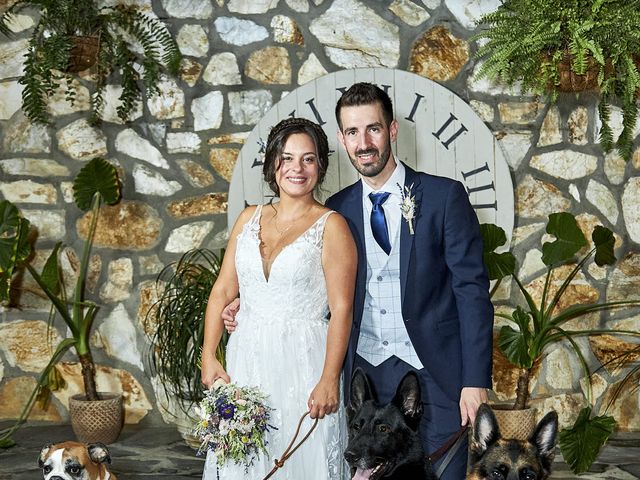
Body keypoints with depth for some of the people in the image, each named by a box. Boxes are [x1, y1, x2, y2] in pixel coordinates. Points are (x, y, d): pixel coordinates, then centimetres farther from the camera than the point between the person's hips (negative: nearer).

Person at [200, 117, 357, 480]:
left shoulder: (331, 226, -5)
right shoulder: (249, 219, 10)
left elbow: (341, 309, -9)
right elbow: (223, 291, 10)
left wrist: (329, 381, -16)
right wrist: (209, 357, 1)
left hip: (302, 365, -4)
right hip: (245, 361, 4)